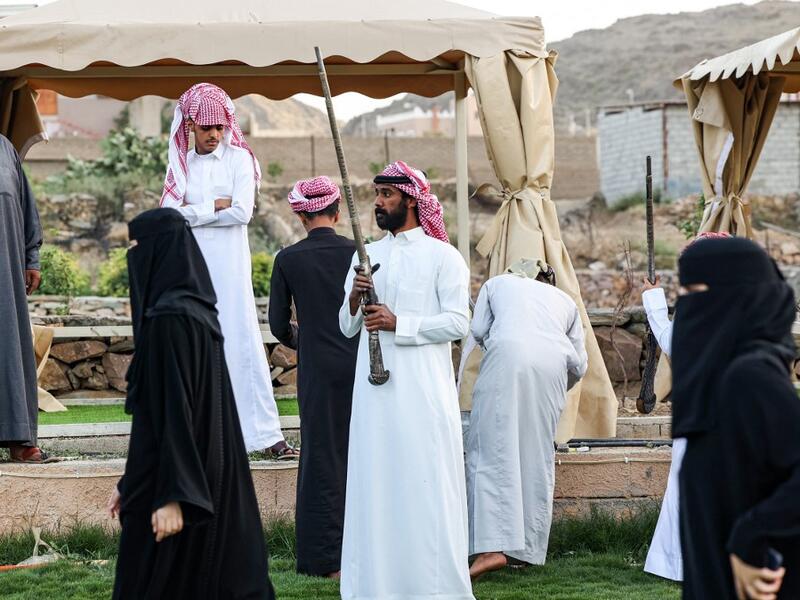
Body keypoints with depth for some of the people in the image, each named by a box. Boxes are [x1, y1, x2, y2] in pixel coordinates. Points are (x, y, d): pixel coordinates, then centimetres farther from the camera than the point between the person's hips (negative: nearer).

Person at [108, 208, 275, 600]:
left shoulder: (168, 318, -17)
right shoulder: (197, 310, 11)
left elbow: (174, 411, -21)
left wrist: (172, 496, -22)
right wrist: (129, 483, 22)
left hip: (169, 474, -9)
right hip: (209, 473, 9)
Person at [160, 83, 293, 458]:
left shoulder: (239, 158, 1)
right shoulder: (181, 163, 10)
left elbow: (242, 212, -10)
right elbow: (169, 212, -3)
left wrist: (194, 211, -5)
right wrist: (216, 206, -8)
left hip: (229, 262, -3)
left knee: (241, 340, -5)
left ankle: (265, 432, -5)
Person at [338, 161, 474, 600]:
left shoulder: (442, 256, 0)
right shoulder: (366, 255, 15)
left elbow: (458, 322, -9)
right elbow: (347, 328, 15)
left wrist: (397, 324, -14)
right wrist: (353, 301, -6)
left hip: (422, 391, -5)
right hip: (375, 388, 5)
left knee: (425, 483, -5)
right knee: (376, 485, 3)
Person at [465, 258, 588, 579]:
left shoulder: (497, 283, 29)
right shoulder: (564, 300, 33)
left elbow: (478, 330, 16)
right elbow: (579, 363, 28)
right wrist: (557, 389, 46)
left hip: (508, 353, -3)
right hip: (553, 363, 3)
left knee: (492, 448, -5)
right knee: (538, 453, 10)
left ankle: (492, 548, -18)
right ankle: (530, 549, 10)